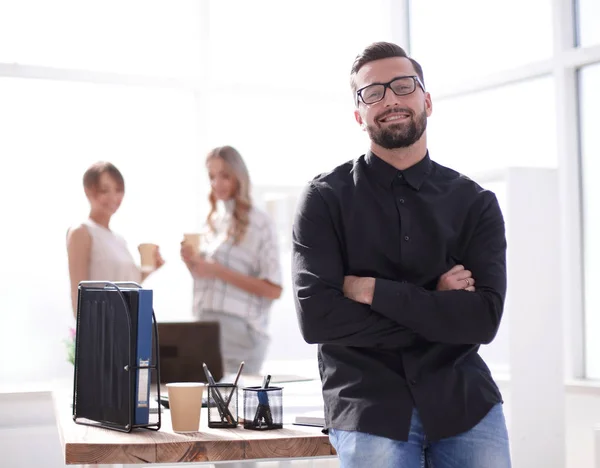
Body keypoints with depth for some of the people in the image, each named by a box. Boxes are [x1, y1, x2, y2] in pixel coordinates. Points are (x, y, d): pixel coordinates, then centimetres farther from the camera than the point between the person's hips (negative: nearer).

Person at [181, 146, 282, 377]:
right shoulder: (213, 222, 14)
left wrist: (219, 271, -16)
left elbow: (273, 289, -11)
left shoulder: (259, 223, -6)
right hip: (206, 327, 6)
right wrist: (192, 264, 0)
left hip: (239, 329, -6)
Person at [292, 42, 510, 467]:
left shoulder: (475, 203, 4)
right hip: (370, 405, -2)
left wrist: (372, 290, -14)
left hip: (464, 399, 2)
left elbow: (484, 318, -8)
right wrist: (436, 309, -10)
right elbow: (316, 317, -12)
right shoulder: (326, 199, -1)